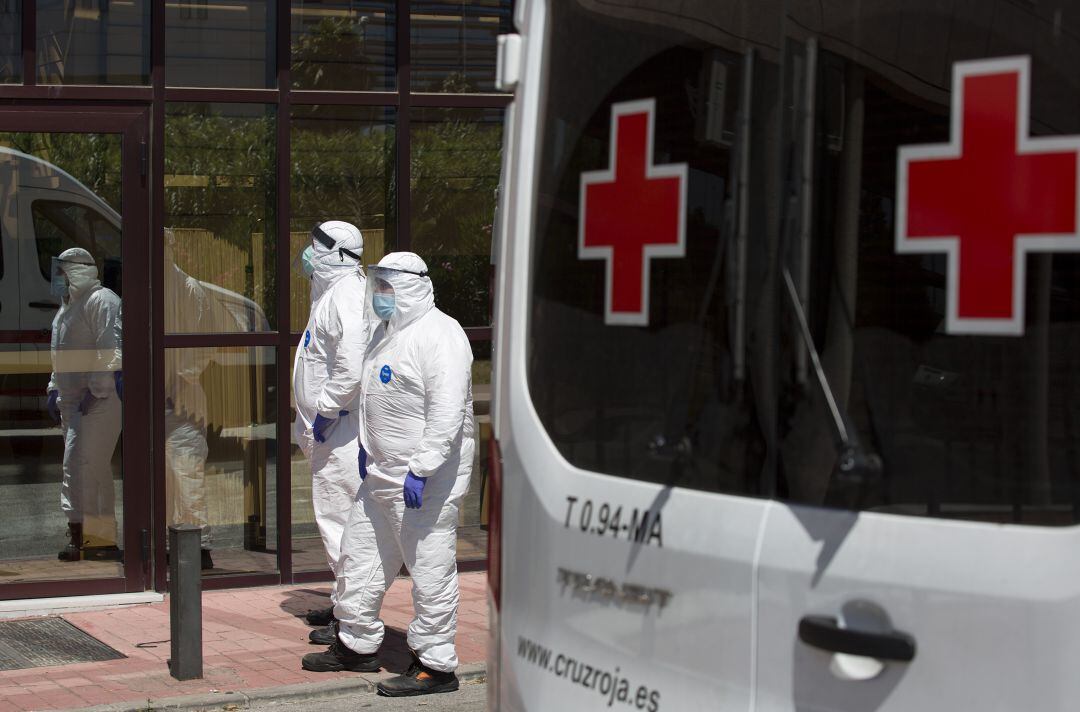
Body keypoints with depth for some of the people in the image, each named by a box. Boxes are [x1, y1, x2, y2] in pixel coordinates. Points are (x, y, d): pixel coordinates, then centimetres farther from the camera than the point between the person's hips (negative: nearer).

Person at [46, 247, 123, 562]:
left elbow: (110, 350, -20)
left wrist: (97, 391, -24)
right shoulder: (68, 306, 22)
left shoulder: (101, 301, -10)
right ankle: (104, 540, 13)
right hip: (72, 400, 10)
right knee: (95, 469, 10)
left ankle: (78, 533, -18)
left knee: (80, 464, -16)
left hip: (98, 400, -10)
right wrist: (54, 390, 19)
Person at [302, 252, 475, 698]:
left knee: (429, 568, -4)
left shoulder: (439, 335, -17)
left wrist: (421, 470, -27)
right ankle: (357, 645, 31)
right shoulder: (387, 331, 15)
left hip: (426, 478, -10)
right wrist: (367, 445, 23)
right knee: (360, 552, 17)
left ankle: (436, 665, 5)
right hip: (382, 473, 11)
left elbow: (446, 414, -24)